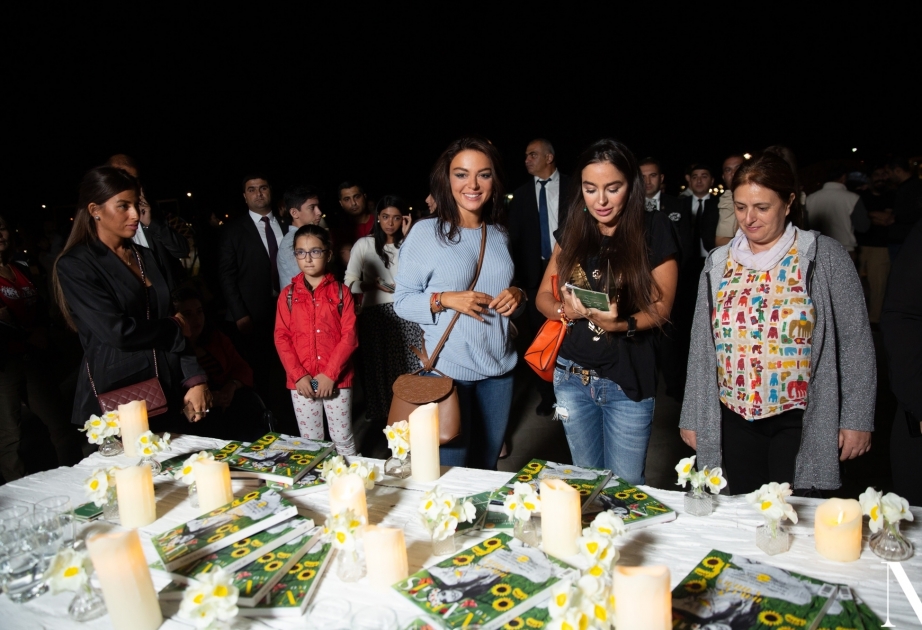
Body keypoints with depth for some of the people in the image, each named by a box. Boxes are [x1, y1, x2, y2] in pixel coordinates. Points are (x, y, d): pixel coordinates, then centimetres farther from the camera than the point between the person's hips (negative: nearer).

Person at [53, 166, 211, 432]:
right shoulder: (75, 265, -8)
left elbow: (174, 320, 8)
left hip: (167, 390, 5)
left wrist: (194, 380, -2)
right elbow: (117, 331, -18)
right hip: (115, 397, -5)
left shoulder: (145, 256, 11)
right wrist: (173, 329, -3)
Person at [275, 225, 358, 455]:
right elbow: (281, 338, 1)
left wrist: (330, 374, -14)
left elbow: (349, 336, -6)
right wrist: (298, 375, -10)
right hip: (301, 382, 2)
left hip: (337, 380, -2)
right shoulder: (288, 295, 4)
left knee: (343, 439, 7)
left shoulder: (341, 293, -1)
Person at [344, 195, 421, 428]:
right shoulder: (364, 244, 1)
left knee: (410, 364, -2)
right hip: (375, 313, -1)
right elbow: (350, 282, -2)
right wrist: (373, 285, -17)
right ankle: (381, 416, 20)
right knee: (380, 366, 6)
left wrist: (407, 236, -10)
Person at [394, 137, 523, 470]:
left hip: (499, 368, 5)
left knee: (488, 466, 20)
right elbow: (402, 301, -7)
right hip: (448, 370, -5)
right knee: (450, 470, 7)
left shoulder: (499, 234, 6)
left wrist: (517, 294, -6)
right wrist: (444, 300, -23)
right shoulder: (425, 232, -9)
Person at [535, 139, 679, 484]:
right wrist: (566, 309, -17)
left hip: (628, 380, -3)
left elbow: (660, 307, -8)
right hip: (572, 376, 4)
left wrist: (619, 324, -27)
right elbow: (543, 296, 5)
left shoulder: (654, 230, -9)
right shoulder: (573, 232, 2)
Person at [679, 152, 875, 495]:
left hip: (801, 420, -2)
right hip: (735, 419, 3)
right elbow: (701, 346, 8)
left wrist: (857, 419, -5)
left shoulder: (825, 257, -3)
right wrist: (692, 416, 7)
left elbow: (855, 342, -2)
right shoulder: (718, 263, 5)